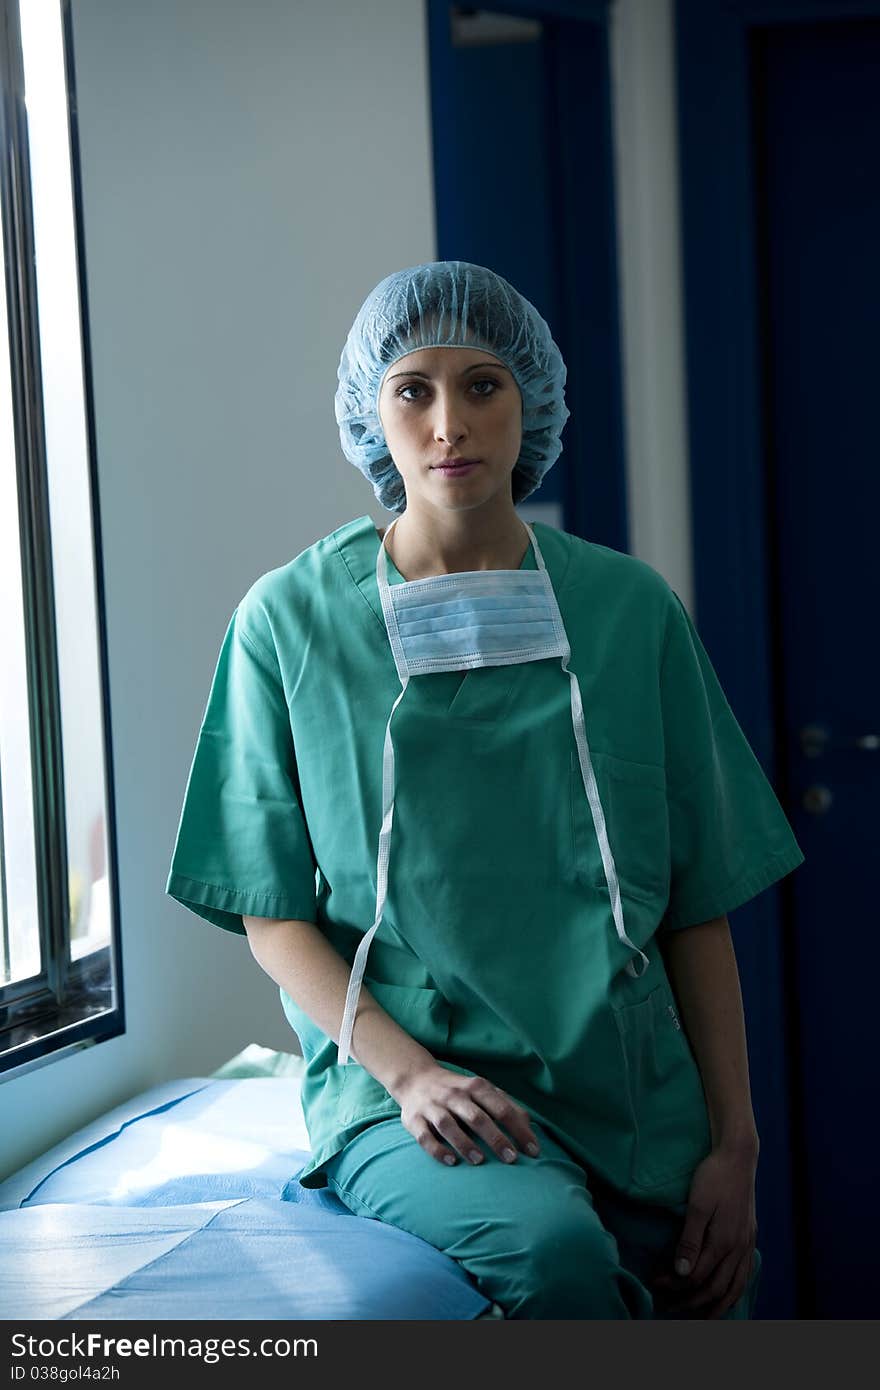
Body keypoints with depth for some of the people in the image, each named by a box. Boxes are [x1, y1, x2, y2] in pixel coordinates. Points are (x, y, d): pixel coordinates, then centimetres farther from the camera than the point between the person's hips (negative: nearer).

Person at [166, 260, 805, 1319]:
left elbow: (699, 907, 7)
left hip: (637, 1103, 3)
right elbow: (274, 915, 1)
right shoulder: (292, 619, 2)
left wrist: (734, 1146, -1)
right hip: (397, 1089, -3)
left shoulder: (629, 610, 6)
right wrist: (411, 1072, -14)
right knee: (553, 1245, -31)